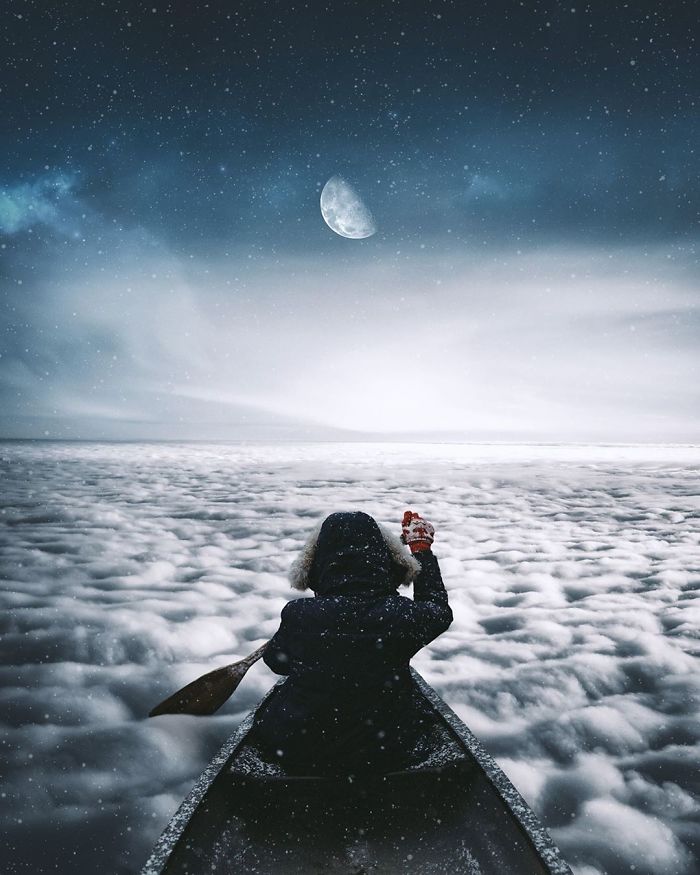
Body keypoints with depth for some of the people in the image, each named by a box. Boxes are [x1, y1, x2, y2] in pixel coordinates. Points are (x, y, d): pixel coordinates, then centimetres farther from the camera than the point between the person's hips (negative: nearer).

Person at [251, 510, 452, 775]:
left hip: (296, 758, 0)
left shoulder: (297, 616, -20)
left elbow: (275, 660, 4)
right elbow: (438, 607, 5)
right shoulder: (401, 616, -21)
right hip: (389, 757, 0)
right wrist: (422, 548, 16)